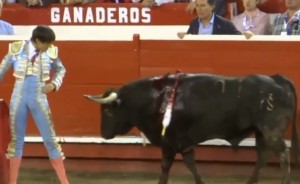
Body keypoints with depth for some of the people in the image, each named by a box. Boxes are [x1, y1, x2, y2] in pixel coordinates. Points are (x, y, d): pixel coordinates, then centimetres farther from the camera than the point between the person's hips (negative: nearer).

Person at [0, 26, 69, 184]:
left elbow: (61, 70, 14)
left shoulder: (51, 52, -5)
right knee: (16, 139, 9)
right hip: (19, 98, 0)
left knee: (50, 139, 0)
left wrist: (55, 84, -4)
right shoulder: (17, 49, -8)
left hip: (39, 99, 0)